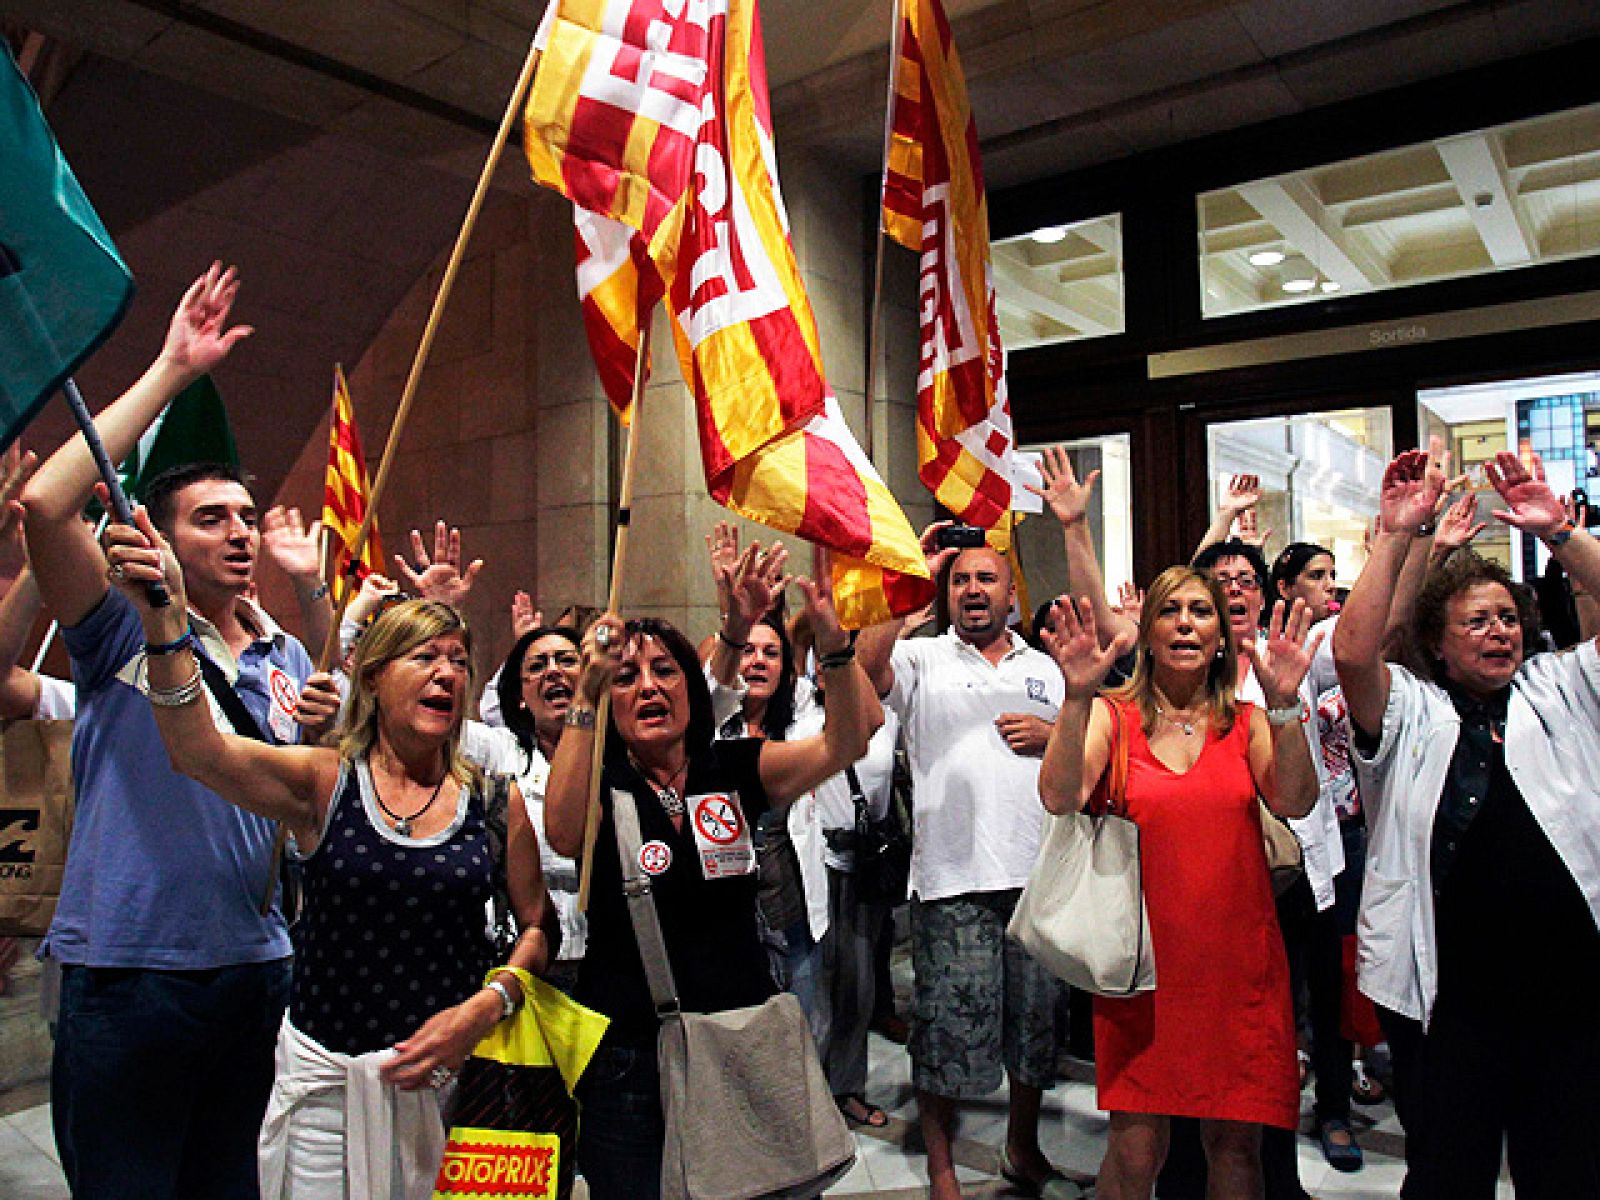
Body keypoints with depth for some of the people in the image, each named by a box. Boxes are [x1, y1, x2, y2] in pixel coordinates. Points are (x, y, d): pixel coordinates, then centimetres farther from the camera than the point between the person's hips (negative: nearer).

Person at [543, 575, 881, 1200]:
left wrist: (833, 643, -30)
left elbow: (849, 738, -12)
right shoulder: (600, 782, -5)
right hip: (629, 1060, -2)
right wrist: (585, 696, -37)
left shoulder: (736, 769, 0)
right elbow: (563, 833, -28)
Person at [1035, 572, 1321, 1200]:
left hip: (1239, 960, 2)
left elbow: (1294, 801, -12)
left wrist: (1284, 705, -25)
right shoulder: (1113, 714, 0)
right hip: (1144, 957, -2)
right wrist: (1078, 696, -28)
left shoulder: (1246, 721, 7)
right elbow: (1061, 797, -17)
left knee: (1236, 1145, 8)